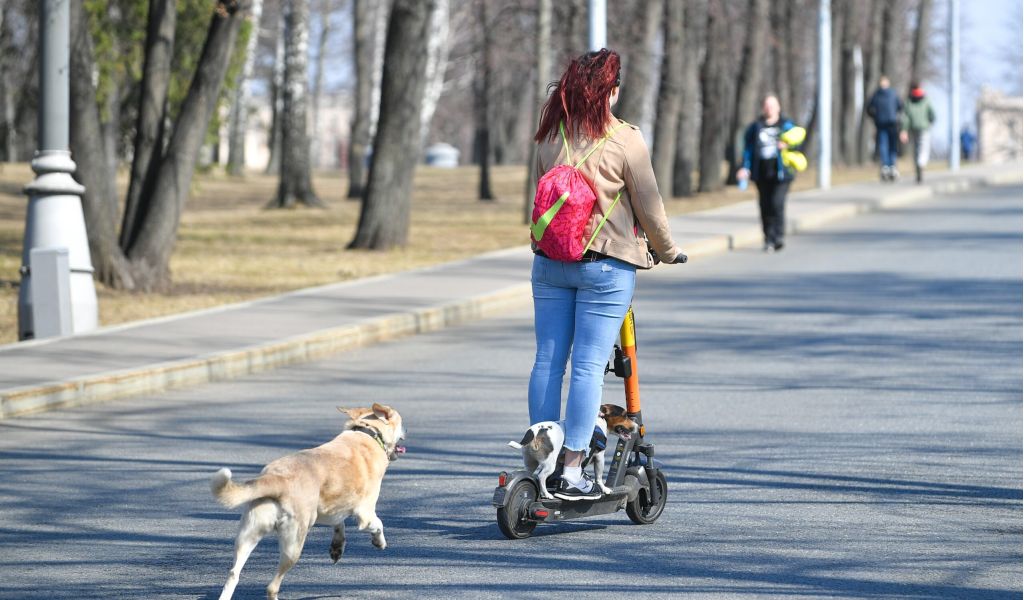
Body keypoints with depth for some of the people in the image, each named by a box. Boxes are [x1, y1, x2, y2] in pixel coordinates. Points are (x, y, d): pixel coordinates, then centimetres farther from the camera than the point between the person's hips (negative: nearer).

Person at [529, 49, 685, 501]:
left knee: (548, 361, 9)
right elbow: (648, 207, -4)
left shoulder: (550, 136, 5)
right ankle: (573, 472, -3)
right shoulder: (624, 140, -10)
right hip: (605, 265, -5)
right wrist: (667, 251, 13)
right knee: (588, 366, -3)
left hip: (550, 260, 5)